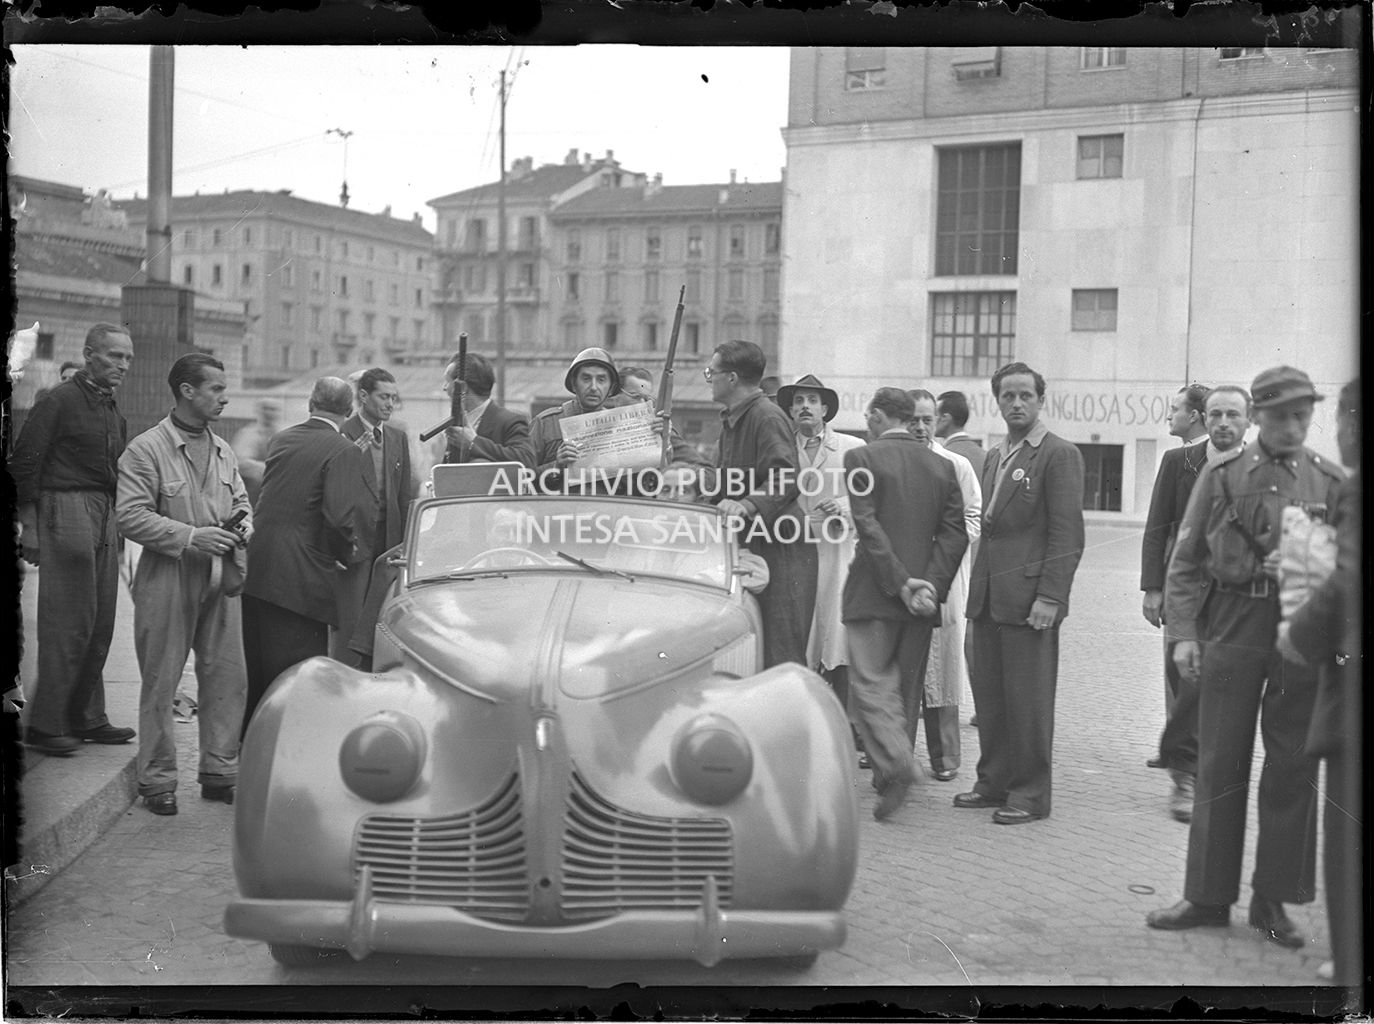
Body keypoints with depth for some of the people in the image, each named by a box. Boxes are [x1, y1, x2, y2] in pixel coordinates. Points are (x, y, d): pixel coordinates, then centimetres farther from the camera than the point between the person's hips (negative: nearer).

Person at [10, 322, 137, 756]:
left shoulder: (113, 412, 17)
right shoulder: (60, 401, -7)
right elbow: (23, 464, -9)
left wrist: (116, 526, 15)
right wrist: (29, 526, -13)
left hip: (104, 518, 8)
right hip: (65, 510, -8)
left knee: (100, 625, 9)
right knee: (68, 624, -7)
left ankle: (87, 719, 17)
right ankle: (44, 726, 1)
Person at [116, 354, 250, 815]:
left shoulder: (222, 450, 13)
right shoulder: (145, 450, -8)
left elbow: (240, 498, 25)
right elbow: (130, 516, -14)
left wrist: (244, 521, 1)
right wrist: (192, 537, -21)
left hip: (220, 581, 6)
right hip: (168, 582, -6)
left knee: (228, 677, 6)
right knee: (160, 682, 2)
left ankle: (220, 773, 19)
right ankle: (157, 781, 13)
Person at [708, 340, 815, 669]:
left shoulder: (768, 417, -11)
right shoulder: (730, 420, 20)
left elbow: (786, 480, -24)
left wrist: (747, 506, -37)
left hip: (779, 553, -9)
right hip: (746, 550, 10)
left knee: (781, 657, -9)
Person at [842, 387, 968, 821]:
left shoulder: (861, 458, -5)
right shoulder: (941, 466, 9)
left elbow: (868, 525, -15)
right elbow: (955, 533, 1)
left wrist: (900, 582, -14)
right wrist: (930, 585, -5)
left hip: (874, 591, -5)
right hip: (922, 595, 5)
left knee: (869, 686, -3)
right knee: (901, 687, 14)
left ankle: (895, 766, -20)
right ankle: (888, 772, 21)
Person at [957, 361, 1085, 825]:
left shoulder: (1059, 455, -6)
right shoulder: (994, 457, 18)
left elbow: (1066, 534, -12)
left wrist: (1049, 596, -18)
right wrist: (976, 586, 13)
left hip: (1029, 597, -7)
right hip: (987, 596, 7)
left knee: (1028, 699, -1)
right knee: (987, 694, 11)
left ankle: (1029, 794, 10)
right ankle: (994, 782, 23)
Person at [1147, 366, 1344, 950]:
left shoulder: (1330, 482, 7)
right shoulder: (1221, 476, 5)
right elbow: (1186, 561, 4)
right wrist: (1183, 632, -4)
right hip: (1232, 627, -1)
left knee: (1292, 770, 5)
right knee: (1220, 764, 5)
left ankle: (1273, 901, 18)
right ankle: (1208, 896, 16)